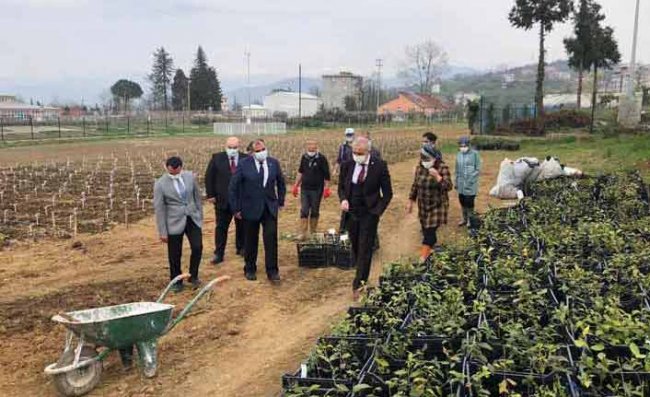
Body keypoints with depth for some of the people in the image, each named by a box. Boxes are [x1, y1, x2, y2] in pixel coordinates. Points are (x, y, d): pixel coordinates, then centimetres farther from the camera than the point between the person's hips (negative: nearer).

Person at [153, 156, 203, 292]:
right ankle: (176, 282, 25)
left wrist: (200, 216, 10)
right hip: (175, 222, -3)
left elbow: (197, 197, 9)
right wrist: (163, 232, -8)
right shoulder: (160, 184, -12)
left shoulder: (190, 177, -2)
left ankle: (193, 276, 19)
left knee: (197, 247, -4)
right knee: (175, 255, 6)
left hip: (193, 218, 3)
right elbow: (159, 209, -9)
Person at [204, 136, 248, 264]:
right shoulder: (217, 158, -2)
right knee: (221, 227, 3)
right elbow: (209, 177, 1)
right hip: (223, 200, -1)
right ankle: (218, 254, 7)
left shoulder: (246, 159, -2)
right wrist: (210, 195, -3)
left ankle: (241, 248, 30)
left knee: (241, 226, 13)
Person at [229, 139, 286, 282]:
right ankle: (250, 269, 27)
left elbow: (280, 182, 14)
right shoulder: (244, 164, -9)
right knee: (251, 240, 11)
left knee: (271, 238, -6)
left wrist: (281, 201, 10)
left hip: (270, 208, 1)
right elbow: (233, 187, -5)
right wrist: (236, 208, -7)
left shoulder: (274, 163, 0)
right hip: (251, 208, -1)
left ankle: (272, 271, 3)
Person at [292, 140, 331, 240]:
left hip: (317, 189, -3)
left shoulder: (321, 159, -8)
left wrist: (326, 188, -11)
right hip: (304, 189, 3)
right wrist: (296, 186, 14)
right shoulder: (304, 157, 5)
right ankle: (303, 233, 2)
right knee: (304, 211, 0)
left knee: (314, 211, 7)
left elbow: (326, 175, -7)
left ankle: (313, 232, 19)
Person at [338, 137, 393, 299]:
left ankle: (359, 284, -1)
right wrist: (343, 199, -9)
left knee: (365, 249, -5)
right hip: (351, 213, 4)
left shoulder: (380, 166, -10)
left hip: (369, 214, -4)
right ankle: (362, 276, 30)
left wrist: (377, 211, -11)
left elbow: (387, 193, -3)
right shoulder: (347, 165, -1)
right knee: (355, 247, 13)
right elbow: (341, 187, 11)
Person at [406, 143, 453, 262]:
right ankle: (431, 248, 36)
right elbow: (415, 185, 10)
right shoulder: (420, 167, 0)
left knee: (429, 232, -6)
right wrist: (411, 201, 9)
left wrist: (437, 177, -35)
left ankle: (422, 260, 0)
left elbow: (448, 186, -21)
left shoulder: (442, 167, -14)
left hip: (437, 206, -5)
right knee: (426, 231, 14)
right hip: (423, 206, 5)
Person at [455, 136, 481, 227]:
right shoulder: (458, 155, 8)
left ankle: (470, 219, 13)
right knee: (462, 201, 11)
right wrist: (456, 182, 14)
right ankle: (464, 218, 26)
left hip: (471, 183, -5)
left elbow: (478, 169, -9)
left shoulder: (474, 154, -8)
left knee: (469, 202, -5)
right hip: (461, 183, 5)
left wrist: (470, 180, -16)